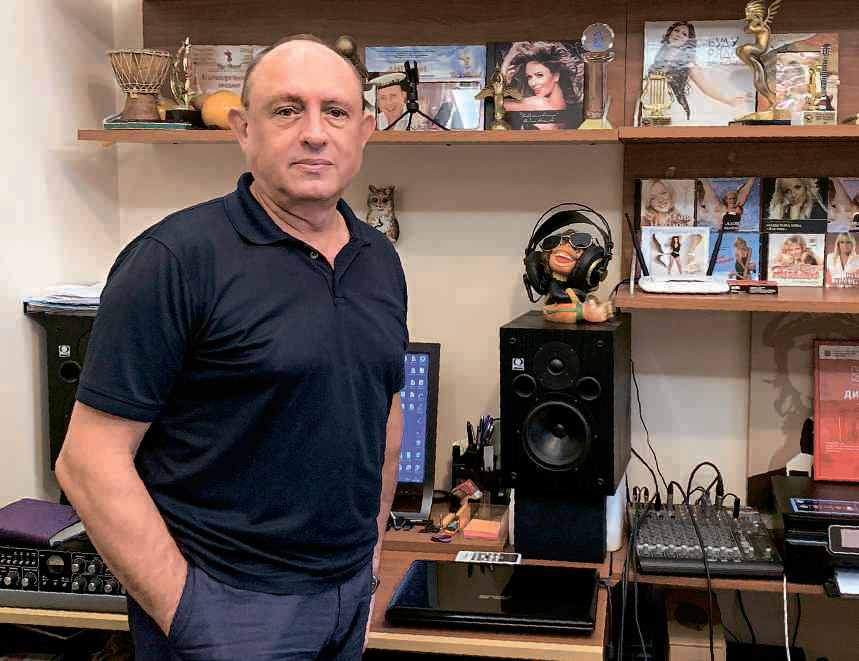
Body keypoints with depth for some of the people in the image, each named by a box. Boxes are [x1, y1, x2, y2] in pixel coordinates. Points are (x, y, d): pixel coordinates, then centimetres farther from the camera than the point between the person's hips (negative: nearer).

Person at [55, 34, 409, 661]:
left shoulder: (380, 260, 6)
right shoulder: (177, 258, -15)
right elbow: (90, 461, -16)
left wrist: (371, 551, 13)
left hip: (349, 591, 7)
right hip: (228, 608, -6)